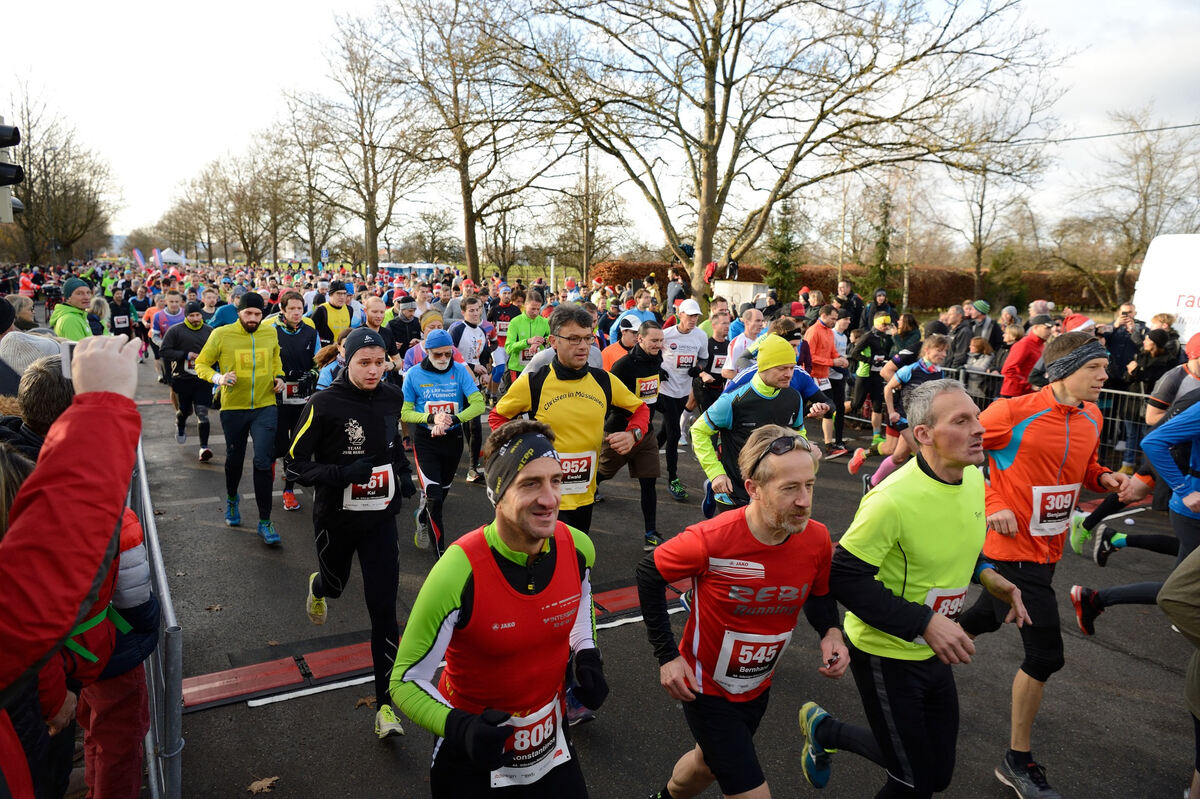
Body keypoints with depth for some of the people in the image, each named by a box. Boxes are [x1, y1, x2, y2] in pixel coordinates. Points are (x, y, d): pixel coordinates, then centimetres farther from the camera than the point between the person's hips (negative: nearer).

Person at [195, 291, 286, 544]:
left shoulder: (270, 333, 2)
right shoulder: (221, 334, -6)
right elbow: (201, 364, 1)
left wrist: (278, 376, 4)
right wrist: (218, 377, -18)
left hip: (265, 407, 1)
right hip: (233, 408, 0)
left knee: (264, 462, -7)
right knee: (235, 459, 17)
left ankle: (265, 521, 1)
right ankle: (232, 498, 48)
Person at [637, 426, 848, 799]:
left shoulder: (817, 539, -18)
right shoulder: (711, 540, -31)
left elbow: (819, 595, 3)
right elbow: (649, 573, -14)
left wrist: (830, 632, -17)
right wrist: (667, 655, -16)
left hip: (758, 687, 6)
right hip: (705, 688, -5)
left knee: (710, 763, 30)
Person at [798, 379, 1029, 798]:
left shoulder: (973, 477, -5)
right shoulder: (893, 499, -30)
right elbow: (845, 577, -26)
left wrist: (986, 575, -5)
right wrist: (924, 622, -29)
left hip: (934, 652, 8)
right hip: (885, 654, -7)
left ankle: (825, 732, 35)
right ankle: (822, 727, 30)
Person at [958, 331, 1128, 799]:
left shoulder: (1092, 418, 4)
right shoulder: (1014, 412, -19)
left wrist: (1104, 479, -3)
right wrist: (990, 505, -20)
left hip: (1049, 548, 8)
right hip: (1013, 547, -8)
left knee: (986, 618, 23)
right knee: (1045, 652, -6)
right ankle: (1018, 761, 11)